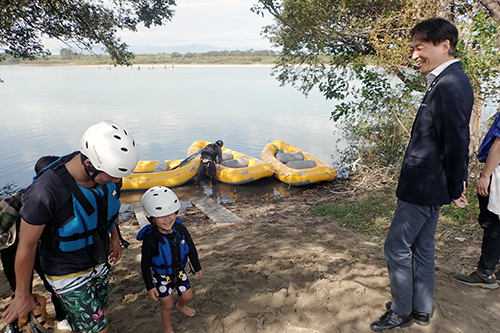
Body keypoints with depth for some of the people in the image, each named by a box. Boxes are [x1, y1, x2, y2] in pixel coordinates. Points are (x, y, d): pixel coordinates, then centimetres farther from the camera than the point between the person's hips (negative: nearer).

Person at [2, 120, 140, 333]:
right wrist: (22, 296, -7)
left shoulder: (107, 173, -18)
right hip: (68, 273, -5)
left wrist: (115, 238, 17)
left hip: (99, 262, 5)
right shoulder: (44, 192, -35)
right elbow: (26, 246, -20)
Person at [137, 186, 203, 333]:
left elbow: (191, 249, -3)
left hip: (179, 271, 4)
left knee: (188, 296, 22)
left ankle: (180, 306, 59)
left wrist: (197, 267, 8)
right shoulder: (150, 239, -31)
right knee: (167, 305, 12)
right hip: (162, 277, -4)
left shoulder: (180, 229, -20)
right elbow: (145, 265, -17)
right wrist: (149, 286, -12)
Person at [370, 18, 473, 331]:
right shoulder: (447, 82, 10)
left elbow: (456, 142, -20)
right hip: (430, 185, 10)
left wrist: (455, 189, -10)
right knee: (422, 247, 19)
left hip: (423, 187, -10)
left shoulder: (449, 86, -21)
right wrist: (457, 182, 15)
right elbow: (457, 140, 13)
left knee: (397, 247, 4)